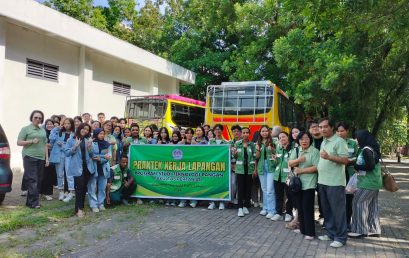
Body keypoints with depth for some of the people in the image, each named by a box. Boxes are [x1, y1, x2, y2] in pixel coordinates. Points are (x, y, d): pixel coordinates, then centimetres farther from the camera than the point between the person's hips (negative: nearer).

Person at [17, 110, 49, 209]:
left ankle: (30, 201, 13)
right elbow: (19, 142, -2)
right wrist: (31, 141, -15)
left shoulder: (43, 130, 17)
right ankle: (33, 202, -8)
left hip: (41, 158, 6)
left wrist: (47, 158, 13)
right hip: (29, 157, -5)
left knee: (38, 181, 5)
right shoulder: (26, 129, 2)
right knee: (32, 180, -10)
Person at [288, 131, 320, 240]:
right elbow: (290, 163, 3)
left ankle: (310, 232, 7)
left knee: (307, 208, -2)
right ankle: (303, 228, 27)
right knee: (300, 207, 13)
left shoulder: (314, 151, -8)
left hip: (308, 184, -6)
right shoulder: (296, 150, 9)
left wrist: (301, 170, -14)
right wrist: (298, 160, -16)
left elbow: (316, 167, -15)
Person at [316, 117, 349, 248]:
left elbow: (345, 160, -18)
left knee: (338, 211, 0)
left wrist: (329, 157, -26)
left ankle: (340, 238, 9)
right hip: (322, 181, 9)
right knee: (327, 210, 15)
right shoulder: (323, 142, 16)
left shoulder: (339, 141, -11)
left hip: (335, 182, -9)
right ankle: (331, 233, 27)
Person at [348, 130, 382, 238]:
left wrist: (356, 167, -11)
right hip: (374, 182, 9)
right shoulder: (373, 149, 12)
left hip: (368, 183, -9)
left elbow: (370, 166, -22)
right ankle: (374, 229, 19)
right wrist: (357, 165, 11)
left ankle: (360, 230, 2)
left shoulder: (366, 150, -17)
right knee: (372, 205, 13)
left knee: (358, 203, -4)